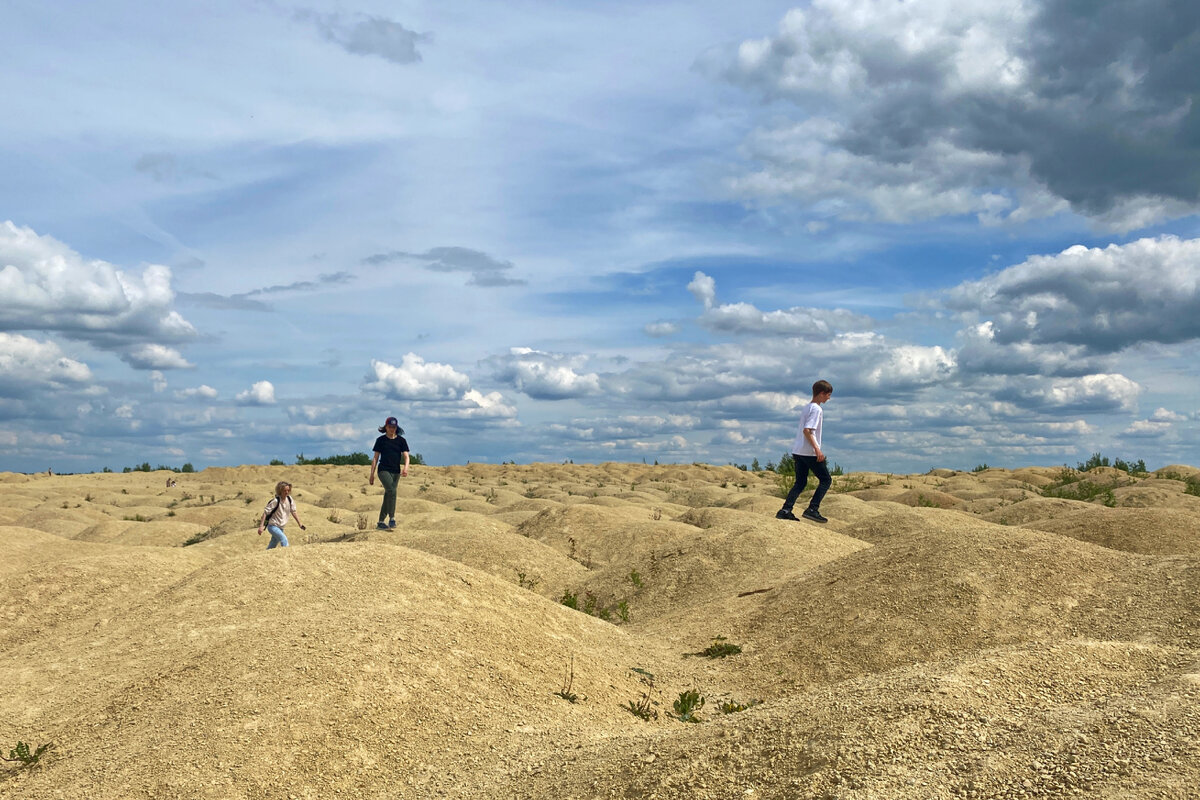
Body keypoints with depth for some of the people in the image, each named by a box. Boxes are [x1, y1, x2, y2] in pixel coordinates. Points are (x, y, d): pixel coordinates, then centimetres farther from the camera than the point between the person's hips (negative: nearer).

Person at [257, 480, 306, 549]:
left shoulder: (289, 499, -3)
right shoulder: (276, 501, -21)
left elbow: (293, 512, 8)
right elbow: (265, 512, -19)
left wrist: (300, 523, 7)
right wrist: (261, 526, -22)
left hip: (280, 527, 7)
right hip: (273, 526, -7)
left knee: (272, 546, 14)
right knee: (284, 540, -25)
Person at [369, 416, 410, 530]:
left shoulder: (401, 440, 7)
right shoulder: (381, 440, 3)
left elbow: (406, 456, -1)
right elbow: (375, 457, 5)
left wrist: (405, 468, -21)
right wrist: (372, 474, 2)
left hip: (396, 471, 3)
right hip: (383, 470, -3)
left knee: (388, 496, 6)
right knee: (392, 490, -25)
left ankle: (381, 522, 15)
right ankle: (392, 518, -22)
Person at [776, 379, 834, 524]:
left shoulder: (806, 408, 17)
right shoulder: (816, 409, -12)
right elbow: (807, 430, -21)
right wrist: (817, 449, -25)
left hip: (798, 451, 9)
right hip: (810, 452, -9)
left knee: (800, 482, 11)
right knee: (826, 480, 1)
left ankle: (785, 510, 2)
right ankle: (812, 509, -7)